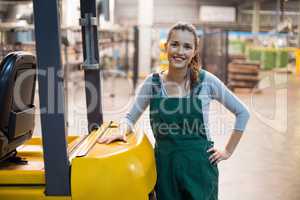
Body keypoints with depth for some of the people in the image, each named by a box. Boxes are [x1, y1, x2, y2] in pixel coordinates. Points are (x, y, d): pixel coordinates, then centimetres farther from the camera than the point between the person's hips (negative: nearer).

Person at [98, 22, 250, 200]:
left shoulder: (207, 81, -8)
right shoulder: (152, 82, -3)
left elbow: (243, 113, 0)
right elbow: (130, 118, 6)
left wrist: (228, 151, -1)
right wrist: (123, 132, -15)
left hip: (199, 165, -1)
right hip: (164, 165, 2)